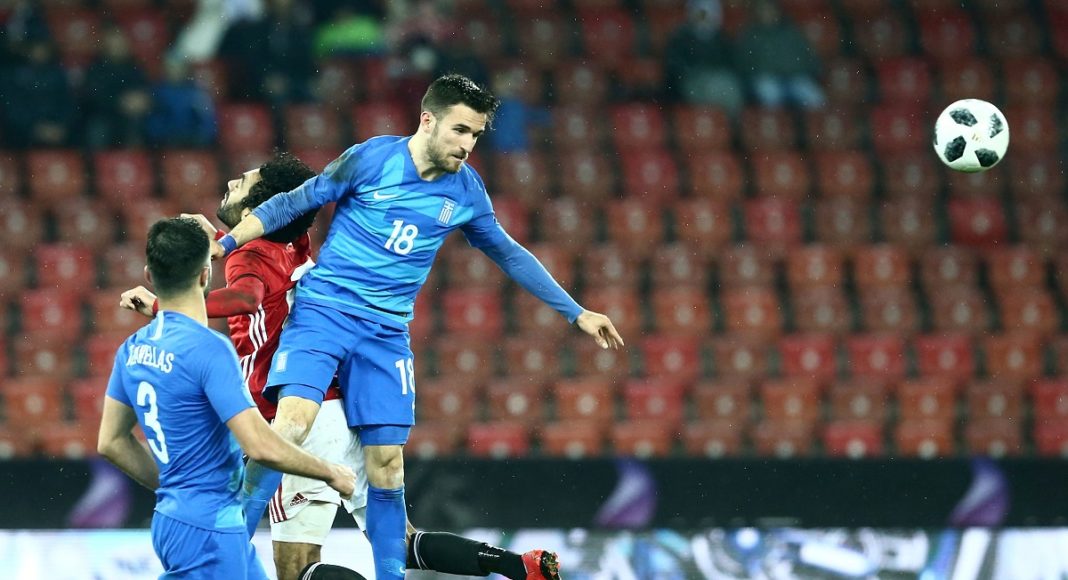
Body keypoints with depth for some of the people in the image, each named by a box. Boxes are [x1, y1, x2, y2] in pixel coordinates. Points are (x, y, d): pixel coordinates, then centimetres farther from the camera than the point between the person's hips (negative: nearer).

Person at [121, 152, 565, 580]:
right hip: (344, 413, 8)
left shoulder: (249, 257, -9)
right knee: (401, 544, 10)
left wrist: (160, 305, -35)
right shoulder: (295, 249, 14)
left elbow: (245, 298, -33)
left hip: (302, 425, -8)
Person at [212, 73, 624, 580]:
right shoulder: (370, 158, -8)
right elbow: (294, 203, 1)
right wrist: (226, 242, -5)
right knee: (293, 420, -24)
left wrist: (576, 313, 20)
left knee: (386, 463, 1)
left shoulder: (466, 190, 4)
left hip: (386, 332, 4)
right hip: (323, 310, -4)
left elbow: (509, 255, 19)